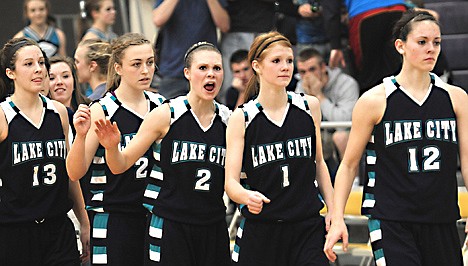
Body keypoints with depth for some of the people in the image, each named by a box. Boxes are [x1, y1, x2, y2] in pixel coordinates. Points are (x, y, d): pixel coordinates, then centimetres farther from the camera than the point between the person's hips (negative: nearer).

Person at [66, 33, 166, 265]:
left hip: (153, 217, 5)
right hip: (114, 218, -5)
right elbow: (76, 174, -11)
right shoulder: (101, 111, -8)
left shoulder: (161, 106, 6)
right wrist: (81, 135, -27)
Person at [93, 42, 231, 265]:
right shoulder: (165, 116, -5)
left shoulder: (229, 120, 5)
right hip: (169, 227, -4)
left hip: (213, 228, 4)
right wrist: (111, 147, -21)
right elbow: (121, 165, -2)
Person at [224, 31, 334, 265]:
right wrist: (247, 196, -29)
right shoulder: (241, 118, -3)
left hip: (308, 228, 2)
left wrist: (333, 211, 9)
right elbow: (231, 182, -8)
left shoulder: (310, 107, 5)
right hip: (259, 228, -1)